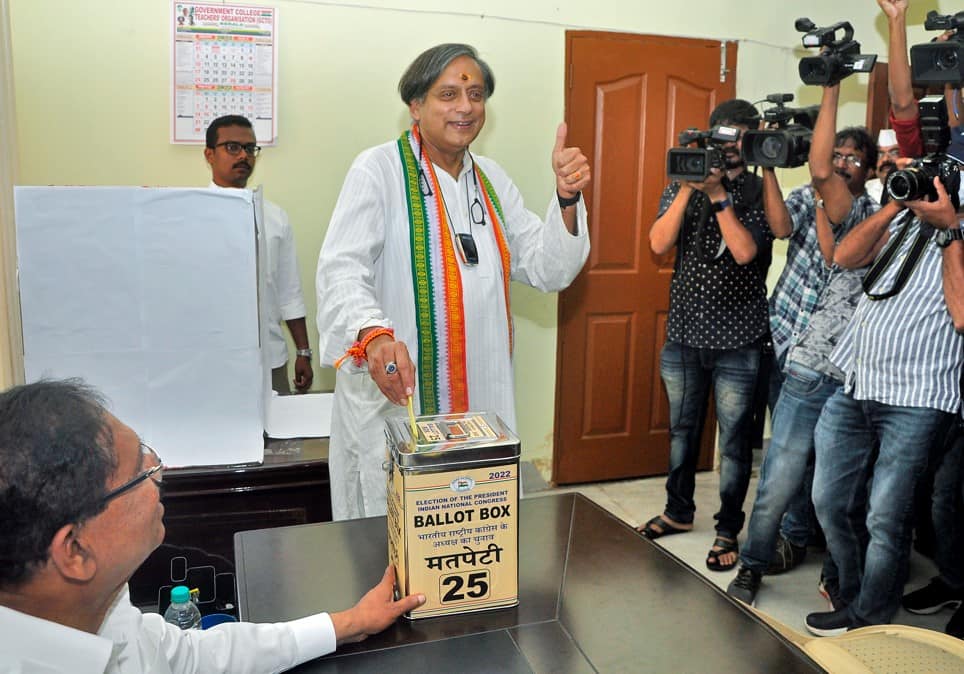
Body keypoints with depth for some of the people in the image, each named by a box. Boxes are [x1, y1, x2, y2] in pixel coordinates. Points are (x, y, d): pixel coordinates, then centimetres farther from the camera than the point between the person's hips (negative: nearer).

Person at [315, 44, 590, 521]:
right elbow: (342, 269, -17)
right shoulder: (378, 169, -7)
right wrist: (372, 334, -36)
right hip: (392, 396, -5)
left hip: (480, 400, 6)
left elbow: (547, 271, 8)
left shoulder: (492, 180, 12)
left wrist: (566, 198, -8)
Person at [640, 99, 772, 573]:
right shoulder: (682, 186, 5)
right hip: (684, 335, 4)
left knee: (734, 438, 6)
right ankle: (678, 512, 37)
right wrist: (689, 187, -16)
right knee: (682, 429, 18)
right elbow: (659, 244, -9)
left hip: (737, 340, -3)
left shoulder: (759, 194, -4)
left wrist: (717, 193, -19)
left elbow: (745, 252, -19)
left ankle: (727, 530, 23)